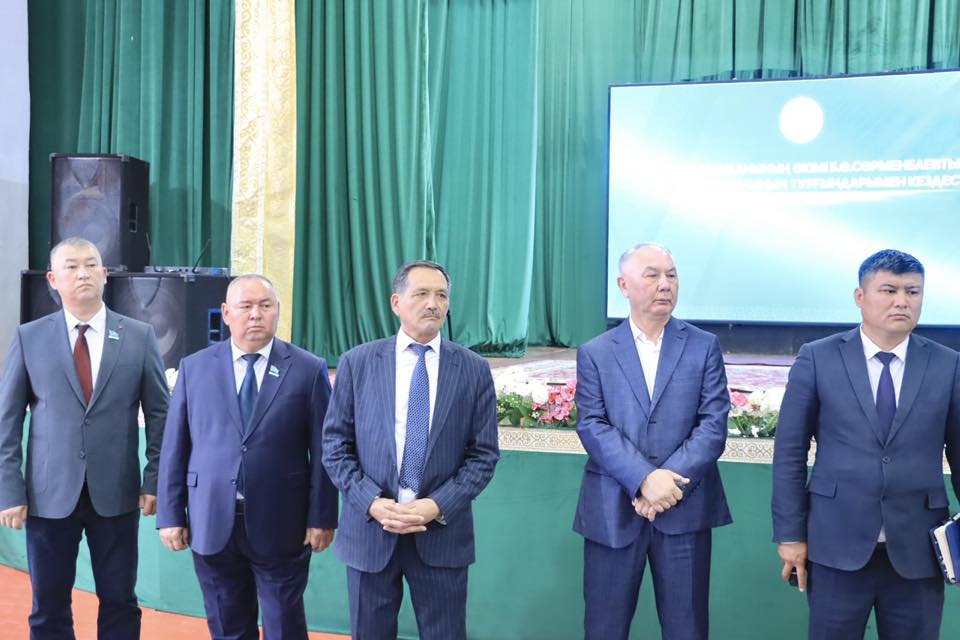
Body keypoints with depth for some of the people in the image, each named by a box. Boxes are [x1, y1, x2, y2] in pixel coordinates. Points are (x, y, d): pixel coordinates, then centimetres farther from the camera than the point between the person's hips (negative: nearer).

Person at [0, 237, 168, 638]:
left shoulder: (139, 337, 2)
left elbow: (158, 414, 3)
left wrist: (154, 481, -2)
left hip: (116, 493, 0)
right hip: (49, 495, 0)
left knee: (120, 603, 9)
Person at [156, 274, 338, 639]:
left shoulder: (309, 370, -2)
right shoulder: (194, 368, 4)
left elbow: (323, 451, -3)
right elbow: (174, 448, 5)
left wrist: (321, 517, -5)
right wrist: (171, 514, 2)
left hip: (281, 525, -2)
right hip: (212, 524, 2)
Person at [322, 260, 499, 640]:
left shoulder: (474, 370, 1)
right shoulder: (356, 363, 1)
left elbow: (484, 453, -1)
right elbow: (335, 445, 0)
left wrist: (437, 506, -13)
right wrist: (373, 503, -13)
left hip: (442, 534, 0)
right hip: (369, 528, 0)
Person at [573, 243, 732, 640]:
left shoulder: (704, 346, 6)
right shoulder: (595, 353, 5)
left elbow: (713, 424, -3)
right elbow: (592, 426, -5)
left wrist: (670, 481, -15)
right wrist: (644, 480, -18)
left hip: (684, 509, 0)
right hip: (612, 511, 0)